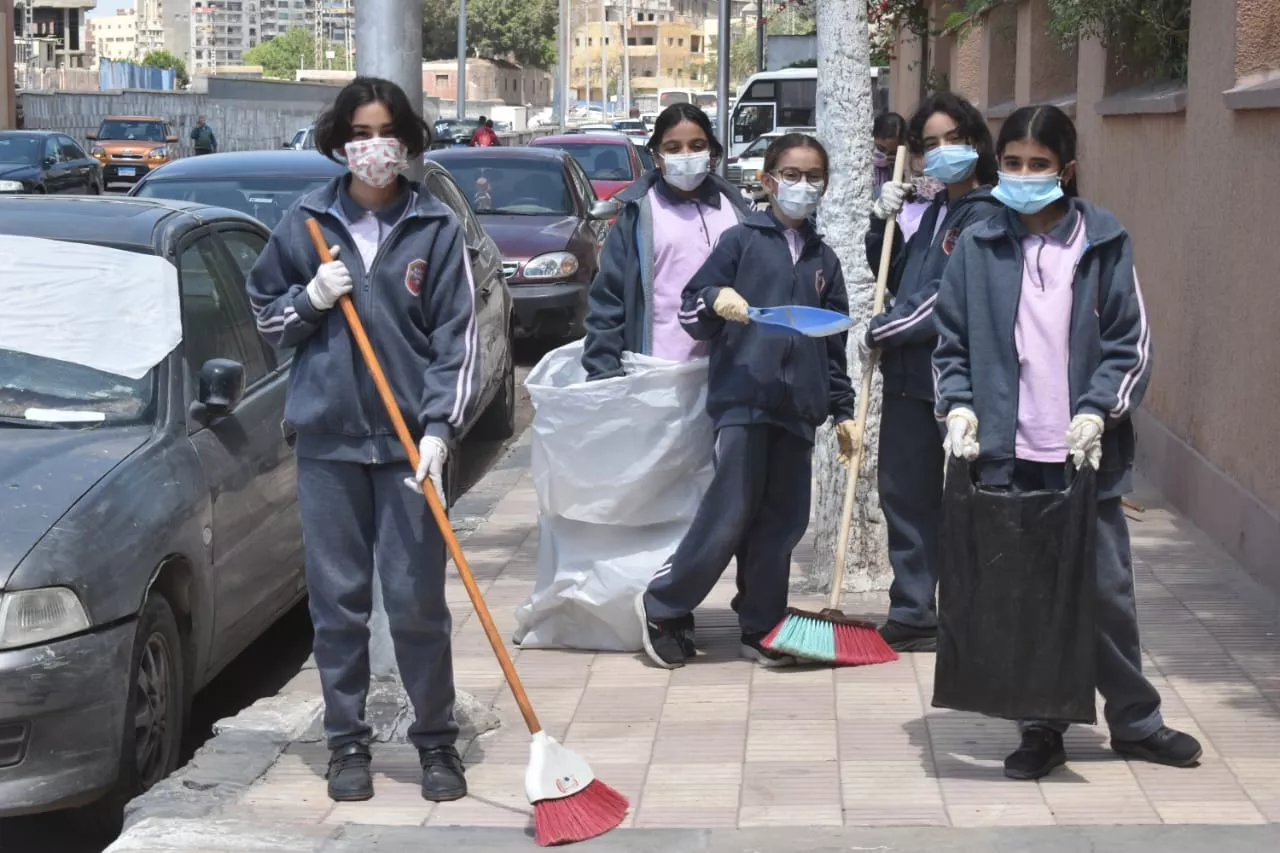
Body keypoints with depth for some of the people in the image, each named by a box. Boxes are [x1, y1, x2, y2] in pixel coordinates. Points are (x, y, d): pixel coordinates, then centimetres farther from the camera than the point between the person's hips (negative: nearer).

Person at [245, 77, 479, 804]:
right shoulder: (305, 224, 4)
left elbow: (457, 337, -3)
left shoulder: (438, 229, -1)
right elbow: (266, 317, 13)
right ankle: (347, 742, 18)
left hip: (409, 438, -2)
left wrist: (440, 428, -13)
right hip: (327, 437, 2)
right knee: (337, 600, 6)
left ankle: (437, 741, 15)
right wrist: (310, 298, -8)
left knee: (418, 600, 0)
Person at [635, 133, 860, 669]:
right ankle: (662, 608, 5)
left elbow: (835, 344, 22)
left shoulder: (824, 261, 18)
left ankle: (761, 629, 14)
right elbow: (691, 313, 3)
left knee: (781, 522, 5)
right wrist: (715, 303, -19)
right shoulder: (742, 240, 4)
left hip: (799, 405, 5)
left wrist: (843, 410, 18)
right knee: (730, 515, -10)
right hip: (743, 398, -5)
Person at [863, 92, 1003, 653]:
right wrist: (883, 223, 7)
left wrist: (877, 333, -9)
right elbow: (894, 278, 22)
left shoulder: (985, 215, -11)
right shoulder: (934, 211, 16)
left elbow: (946, 299, -18)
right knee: (903, 491, 13)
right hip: (909, 375, 9)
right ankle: (912, 614, 24)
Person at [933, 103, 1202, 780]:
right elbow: (952, 342, 9)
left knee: (1107, 589, 6)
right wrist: (959, 406, -6)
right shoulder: (977, 248, 4)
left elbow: (1131, 343, 1)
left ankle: (1134, 720, 23)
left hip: (1086, 455, -1)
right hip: (1006, 454, 1)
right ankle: (1040, 730, 19)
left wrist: (1096, 412, -12)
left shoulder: (1104, 243, 0)